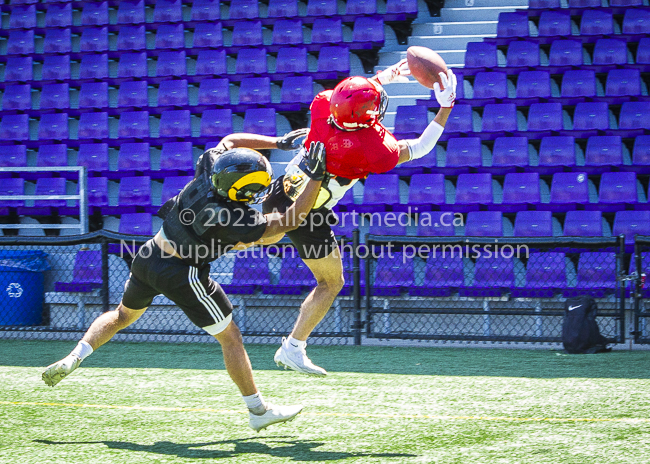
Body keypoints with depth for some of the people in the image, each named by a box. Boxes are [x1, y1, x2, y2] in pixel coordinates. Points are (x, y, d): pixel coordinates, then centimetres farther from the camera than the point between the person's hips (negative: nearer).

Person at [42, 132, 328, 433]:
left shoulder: (208, 170, -13)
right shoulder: (237, 221, -27)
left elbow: (230, 141, 7)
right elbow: (289, 221, -19)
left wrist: (278, 142, 7)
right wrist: (315, 177, -20)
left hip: (150, 255, 6)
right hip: (181, 275, -6)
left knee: (123, 315, 30)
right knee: (230, 338, 9)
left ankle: (74, 358, 16)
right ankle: (258, 411, 17)